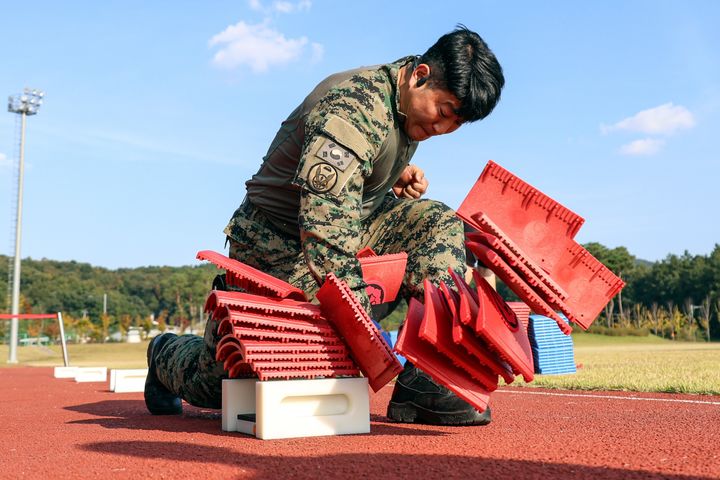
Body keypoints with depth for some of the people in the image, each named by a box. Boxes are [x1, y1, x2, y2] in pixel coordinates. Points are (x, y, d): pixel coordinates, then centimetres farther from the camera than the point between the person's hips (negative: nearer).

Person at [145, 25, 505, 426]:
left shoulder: (409, 105, 0)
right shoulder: (353, 109, -30)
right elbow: (325, 231, -39)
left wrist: (401, 177, 1)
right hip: (278, 238, -7)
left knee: (440, 223, -14)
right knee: (221, 383, -5)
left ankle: (427, 380, -18)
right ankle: (165, 354, 32)